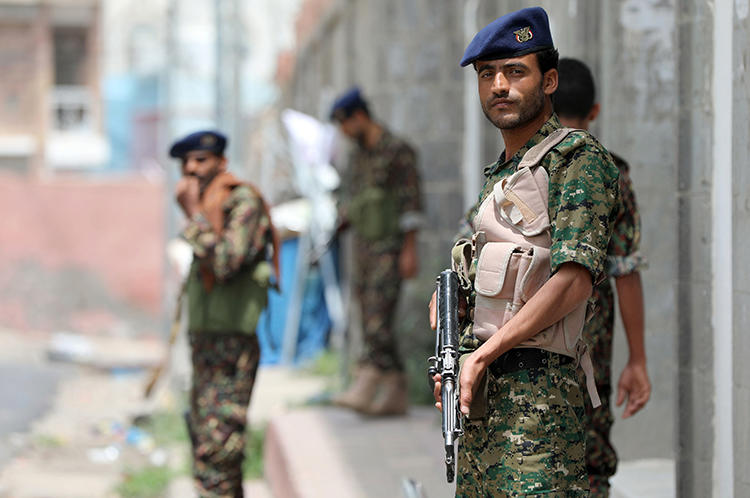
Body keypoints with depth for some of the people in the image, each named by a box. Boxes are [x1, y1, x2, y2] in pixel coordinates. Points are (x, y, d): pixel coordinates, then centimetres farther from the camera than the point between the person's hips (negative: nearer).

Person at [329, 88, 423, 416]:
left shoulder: (398, 151, -8)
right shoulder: (358, 156, 16)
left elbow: (411, 203, -12)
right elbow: (348, 200, 23)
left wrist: (409, 250, -16)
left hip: (390, 250, -8)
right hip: (363, 250, 8)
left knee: (378, 318, -16)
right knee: (373, 324, 5)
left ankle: (364, 388, -24)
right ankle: (396, 395, 9)